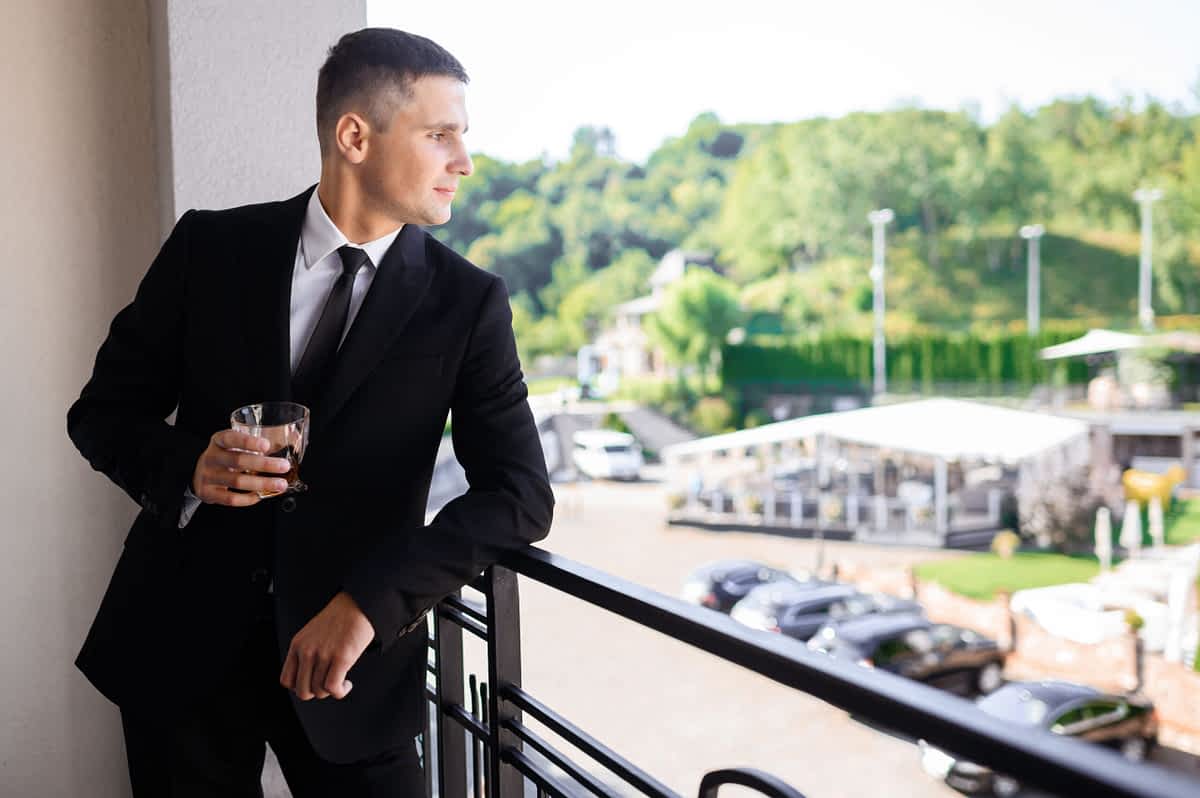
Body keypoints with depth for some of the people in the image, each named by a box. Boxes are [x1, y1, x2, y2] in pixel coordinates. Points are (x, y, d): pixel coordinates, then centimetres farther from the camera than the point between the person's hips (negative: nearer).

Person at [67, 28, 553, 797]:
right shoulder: (211, 248, -4)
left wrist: (369, 602, -24)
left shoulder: (469, 302, -6)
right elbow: (103, 410, 4)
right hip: (182, 637, 1)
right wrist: (186, 466, -18)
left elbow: (520, 495, -13)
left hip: (345, 648, 0)